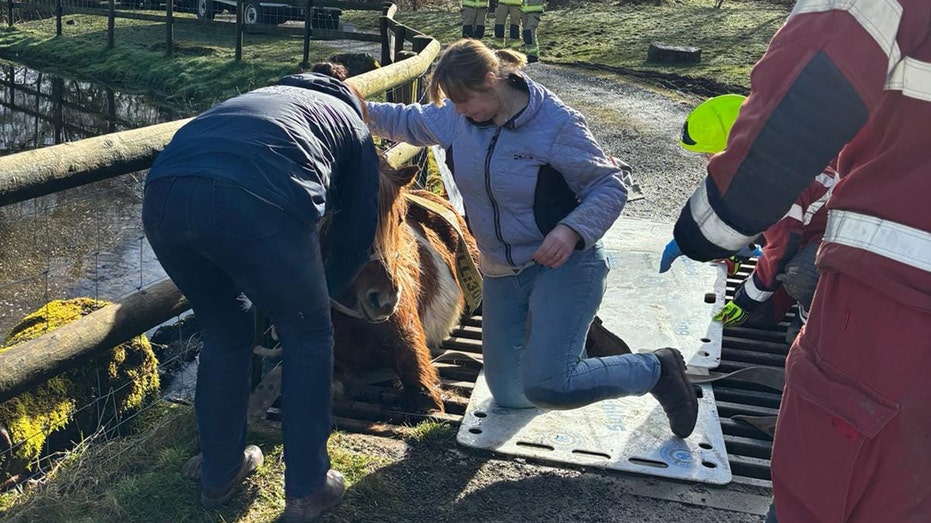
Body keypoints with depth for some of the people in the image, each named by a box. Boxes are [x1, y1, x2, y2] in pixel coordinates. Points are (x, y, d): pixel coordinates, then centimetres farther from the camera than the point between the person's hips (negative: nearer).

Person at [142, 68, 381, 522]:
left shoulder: (259, 97, 43)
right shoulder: (352, 124, 30)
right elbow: (358, 230, 29)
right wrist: (322, 290, 47)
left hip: (162, 197, 6)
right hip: (255, 204, -5)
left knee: (224, 332, 27)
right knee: (307, 337, 18)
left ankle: (219, 472, 40)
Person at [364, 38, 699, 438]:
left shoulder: (557, 125, -19)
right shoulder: (459, 118, -3)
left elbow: (611, 188, -14)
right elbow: (411, 121, 16)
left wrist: (572, 230, -31)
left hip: (563, 265, -6)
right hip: (501, 274, 7)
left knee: (545, 386, -23)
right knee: (509, 397, 11)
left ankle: (656, 369, 3)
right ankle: (573, 335, 38)